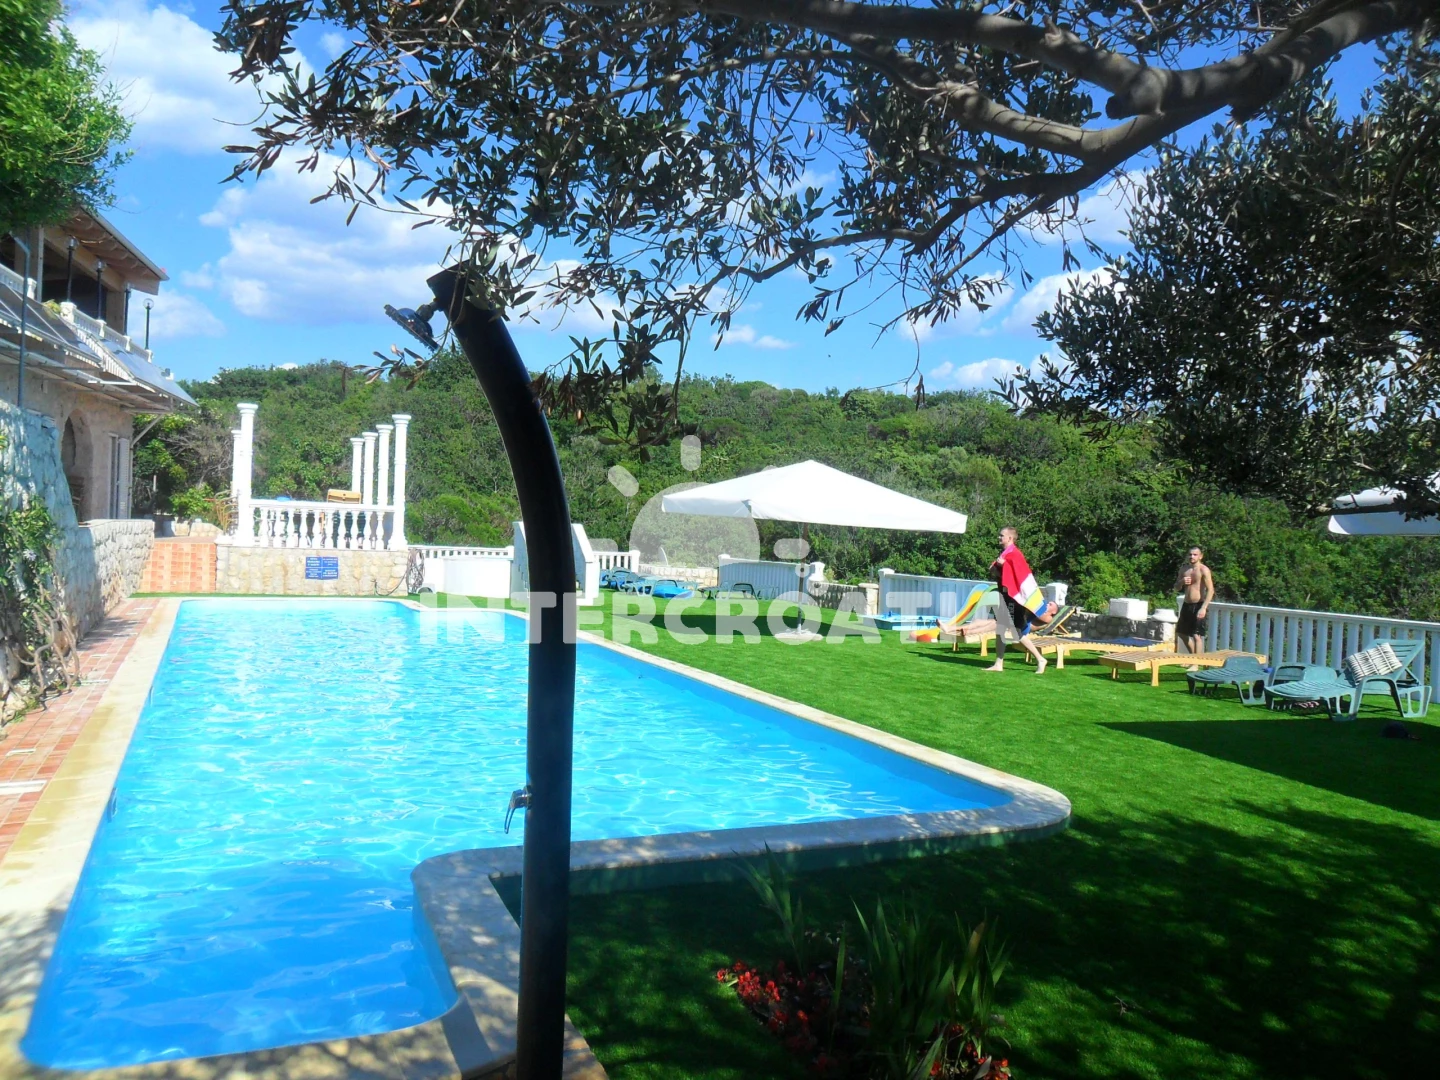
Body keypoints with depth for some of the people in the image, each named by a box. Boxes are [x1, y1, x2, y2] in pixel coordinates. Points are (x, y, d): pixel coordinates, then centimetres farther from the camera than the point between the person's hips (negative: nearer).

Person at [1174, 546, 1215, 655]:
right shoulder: (1184, 569, 10)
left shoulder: (1204, 570, -11)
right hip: (1186, 605, 8)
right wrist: (1181, 582, -7)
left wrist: (1203, 608, -25)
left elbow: (1210, 590, -17)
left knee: (1197, 636, -10)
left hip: (1198, 605, -8)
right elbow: (1176, 588, 17)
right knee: (1181, 632, 18)